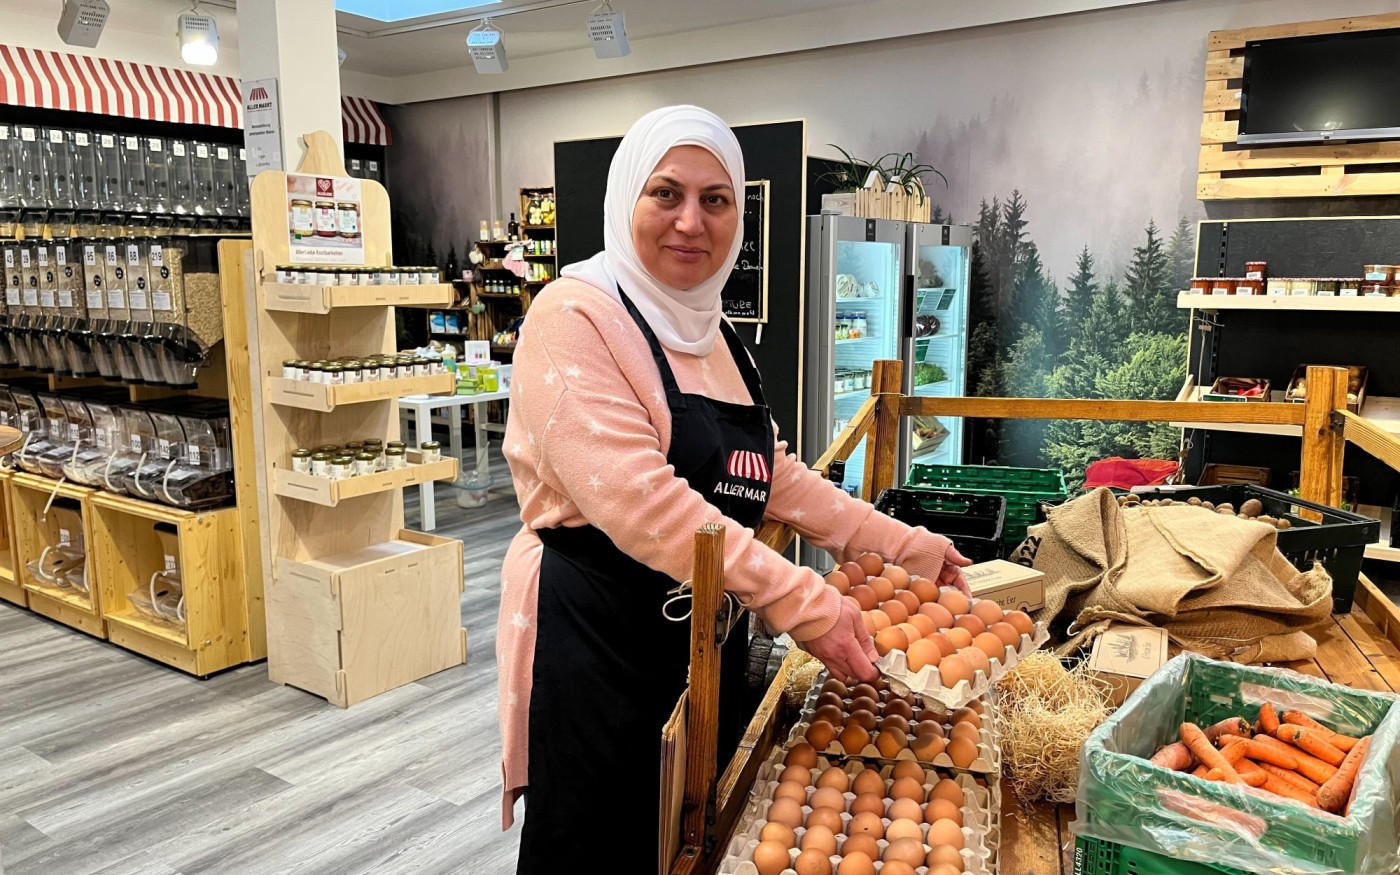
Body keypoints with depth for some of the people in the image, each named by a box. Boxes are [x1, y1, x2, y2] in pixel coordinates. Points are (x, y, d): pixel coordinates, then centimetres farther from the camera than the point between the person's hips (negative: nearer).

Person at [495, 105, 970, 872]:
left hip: (708, 649, 8)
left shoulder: (710, 334, 12)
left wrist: (905, 548, 11)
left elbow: (768, 473, 16)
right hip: (598, 643, -8)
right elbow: (637, 497, -25)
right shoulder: (577, 315, -14)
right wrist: (798, 600, -27)